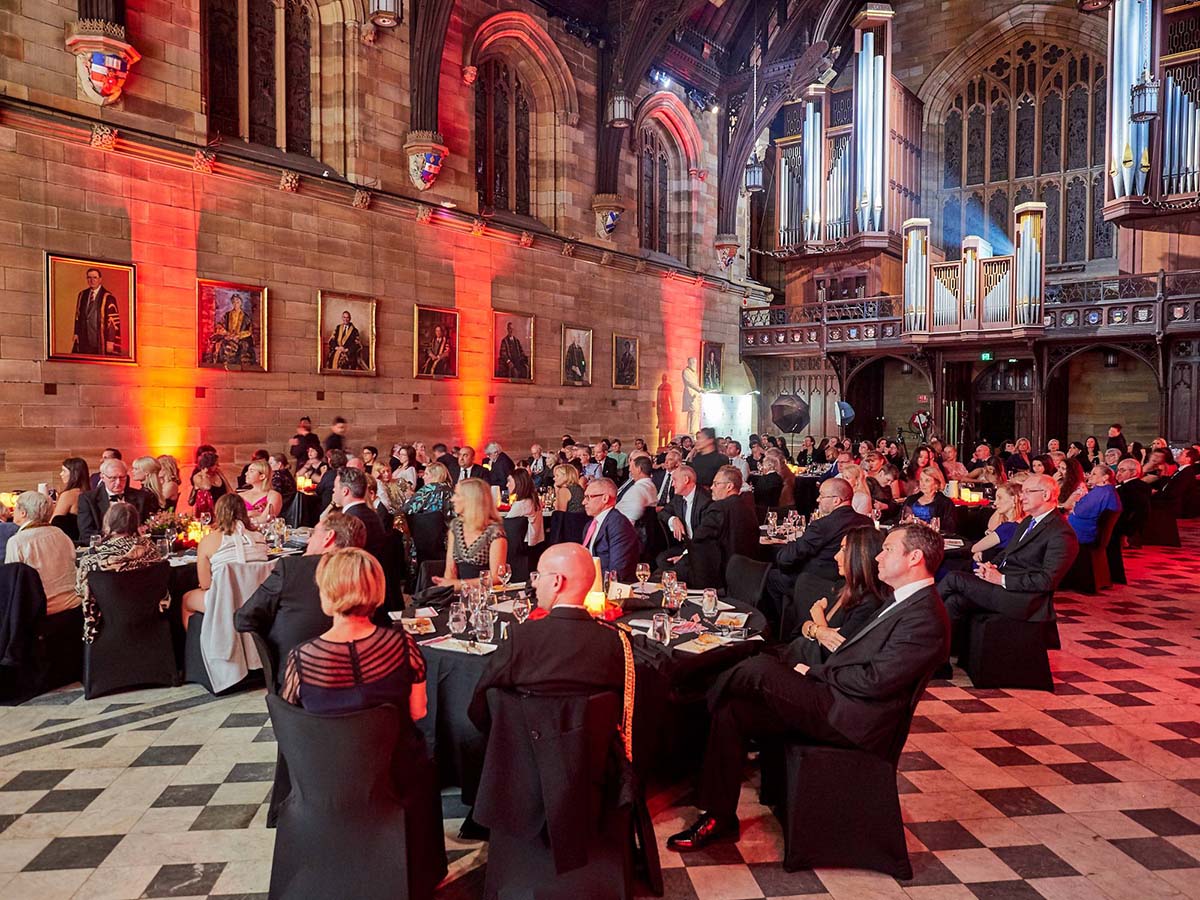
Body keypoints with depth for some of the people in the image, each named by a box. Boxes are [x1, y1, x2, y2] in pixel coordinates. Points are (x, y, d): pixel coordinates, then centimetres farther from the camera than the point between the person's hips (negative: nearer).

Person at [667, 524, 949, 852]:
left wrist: (813, 672, -10)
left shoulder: (926, 617, -14)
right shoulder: (903, 602, 18)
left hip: (851, 718, -9)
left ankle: (706, 699, 12)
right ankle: (719, 818, 4)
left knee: (761, 668, -20)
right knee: (732, 713, -4)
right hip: (835, 701, 10)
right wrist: (816, 673, 3)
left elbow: (875, 680, -21)